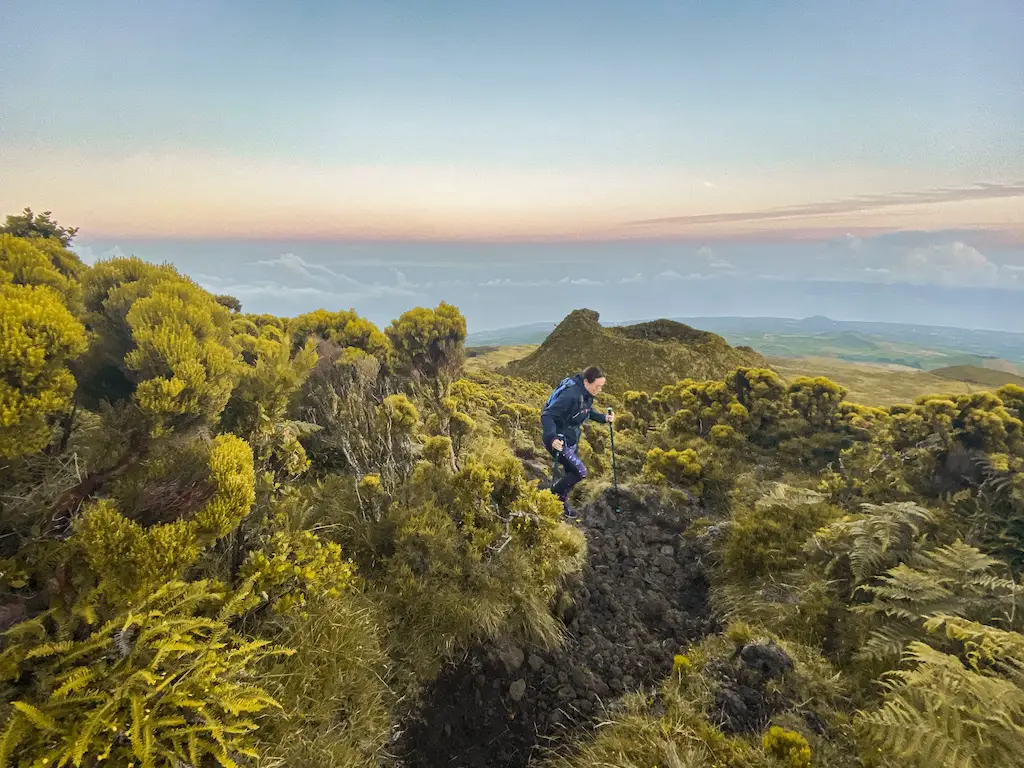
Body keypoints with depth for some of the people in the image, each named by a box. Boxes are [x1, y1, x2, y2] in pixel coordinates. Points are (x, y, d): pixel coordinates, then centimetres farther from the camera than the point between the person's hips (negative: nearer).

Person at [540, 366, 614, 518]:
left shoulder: (587, 394, -2)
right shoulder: (571, 395, -31)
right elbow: (547, 415, -34)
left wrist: (604, 418, 4)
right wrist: (552, 438, -47)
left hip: (571, 439, 9)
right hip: (558, 441, -9)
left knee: (572, 473, 17)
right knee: (580, 472, -10)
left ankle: (562, 503, 38)